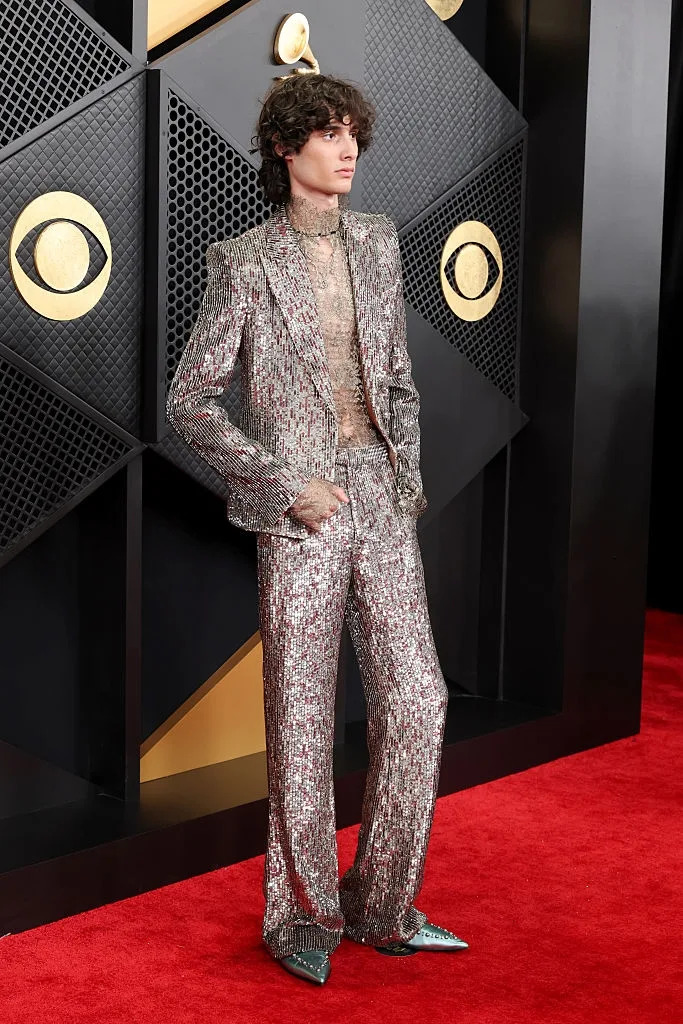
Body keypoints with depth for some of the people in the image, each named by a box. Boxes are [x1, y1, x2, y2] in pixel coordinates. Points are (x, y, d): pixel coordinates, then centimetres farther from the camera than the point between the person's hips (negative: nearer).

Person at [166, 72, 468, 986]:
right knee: (302, 718, 4)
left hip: (381, 499, 5)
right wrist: (287, 486, -11)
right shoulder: (246, 263, -5)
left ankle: (383, 906, 21)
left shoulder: (377, 241, 10)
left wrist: (409, 478, 7)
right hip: (300, 515, -5)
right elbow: (191, 400, -5)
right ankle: (303, 916, 22)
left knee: (417, 702, 3)